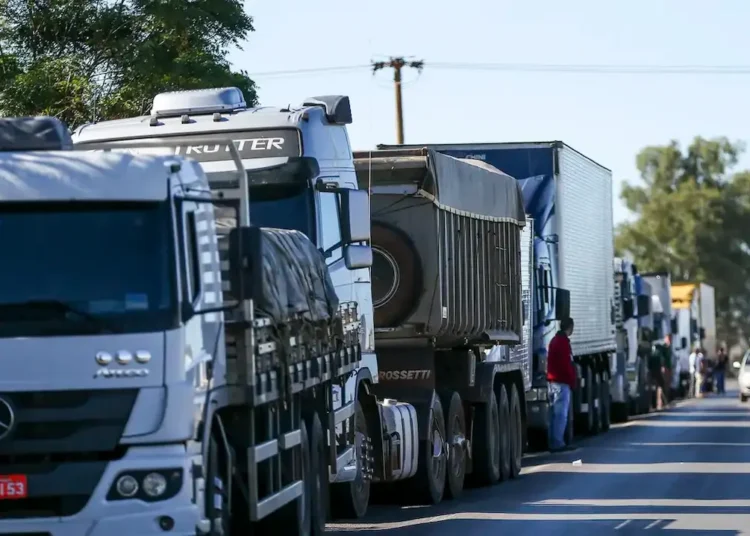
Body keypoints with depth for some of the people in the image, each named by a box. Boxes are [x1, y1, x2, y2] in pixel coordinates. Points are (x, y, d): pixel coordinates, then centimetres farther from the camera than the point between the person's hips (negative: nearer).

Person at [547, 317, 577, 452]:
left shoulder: (554, 340, 17)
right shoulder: (563, 342, -13)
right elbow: (567, 364, -17)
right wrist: (572, 382, -9)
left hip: (552, 380, 10)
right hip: (562, 382, -10)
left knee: (555, 413, 11)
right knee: (561, 414, -10)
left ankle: (553, 442, 12)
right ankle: (558, 443, -13)